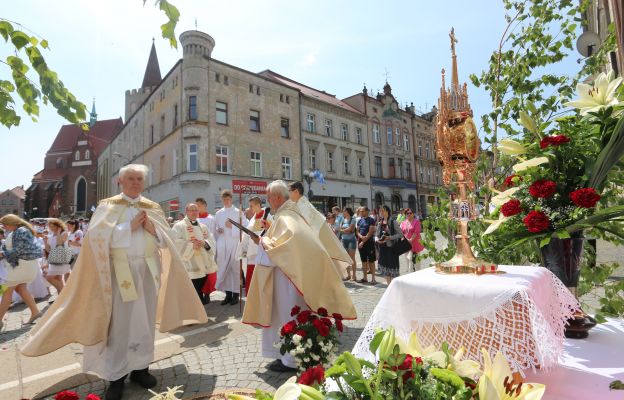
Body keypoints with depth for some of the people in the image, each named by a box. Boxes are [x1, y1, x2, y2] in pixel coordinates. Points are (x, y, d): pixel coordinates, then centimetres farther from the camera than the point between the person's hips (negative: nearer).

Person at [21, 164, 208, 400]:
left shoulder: (153, 208, 9)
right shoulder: (107, 206, 2)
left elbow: (166, 239, 5)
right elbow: (98, 237, -11)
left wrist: (152, 229, -13)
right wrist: (130, 227, -16)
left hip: (148, 270, 3)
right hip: (120, 270, -3)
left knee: (144, 320, 10)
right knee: (119, 323, 2)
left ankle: (140, 367, 24)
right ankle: (116, 375, 15)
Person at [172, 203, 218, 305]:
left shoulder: (203, 227, 16)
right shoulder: (179, 226, -1)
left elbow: (212, 241, 8)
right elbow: (176, 243, -12)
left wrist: (204, 243, -13)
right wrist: (191, 245, -23)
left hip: (204, 265, 6)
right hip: (190, 267, -5)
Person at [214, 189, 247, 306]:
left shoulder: (238, 212, 2)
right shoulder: (219, 214, 13)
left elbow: (245, 227, -6)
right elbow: (215, 228, 18)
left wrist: (232, 226, -13)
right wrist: (217, 230, -3)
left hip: (235, 244, -3)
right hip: (222, 245, 3)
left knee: (235, 269, -1)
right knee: (223, 269, 4)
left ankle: (236, 294, 9)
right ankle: (228, 294, 16)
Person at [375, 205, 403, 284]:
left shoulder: (393, 221, -7)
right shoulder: (380, 223, 10)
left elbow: (400, 234, -10)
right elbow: (376, 235, 15)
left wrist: (389, 238, -20)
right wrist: (377, 239, -8)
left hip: (392, 247, -6)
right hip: (382, 247, 6)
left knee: (393, 268, -3)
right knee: (384, 267, 11)